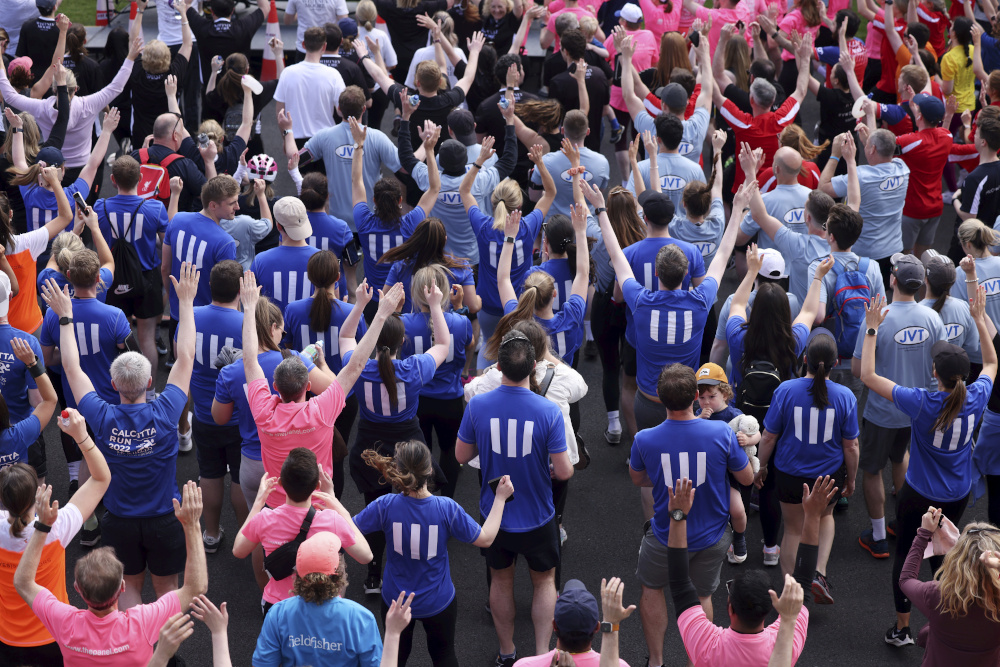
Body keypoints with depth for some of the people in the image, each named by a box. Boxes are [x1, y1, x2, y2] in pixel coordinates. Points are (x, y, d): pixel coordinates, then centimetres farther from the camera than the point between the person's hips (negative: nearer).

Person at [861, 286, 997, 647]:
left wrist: (871, 329, -17)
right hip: (957, 496, 4)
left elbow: (868, 376, -22)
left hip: (918, 495, -4)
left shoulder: (921, 402, -29)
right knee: (942, 555, 21)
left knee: (905, 554, 15)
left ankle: (902, 628, 25)